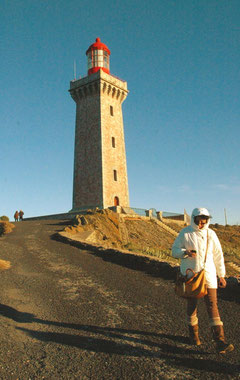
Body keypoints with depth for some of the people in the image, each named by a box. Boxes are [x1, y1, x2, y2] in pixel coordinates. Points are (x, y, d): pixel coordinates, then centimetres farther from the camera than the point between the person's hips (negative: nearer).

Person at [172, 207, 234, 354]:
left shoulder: (211, 234, 3)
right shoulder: (185, 233, -5)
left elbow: (218, 255, 10)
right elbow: (175, 250, -1)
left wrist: (221, 275, 11)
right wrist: (185, 252, -22)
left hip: (208, 275, 1)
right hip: (190, 275, -1)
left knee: (212, 305, -3)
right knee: (192, 305, 10)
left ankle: (220, 342, 3)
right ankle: (194, 334, 30)